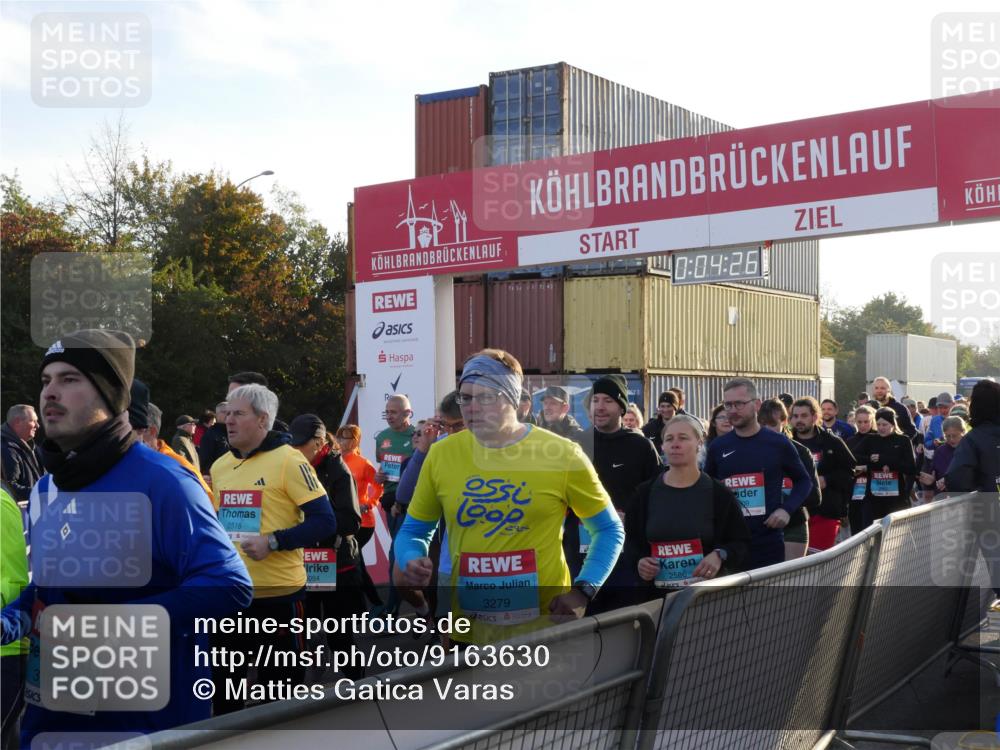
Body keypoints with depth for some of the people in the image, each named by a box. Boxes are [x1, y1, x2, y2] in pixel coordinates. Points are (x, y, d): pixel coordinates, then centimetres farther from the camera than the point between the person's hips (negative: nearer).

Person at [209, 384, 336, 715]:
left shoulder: (288, 461, -11)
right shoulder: (220, 466, 11)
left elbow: (325, 522, -14)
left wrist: (273, 542, -22)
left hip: (277, 593, -7)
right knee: (223, 684, 16)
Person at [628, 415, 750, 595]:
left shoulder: (719, 494, -2)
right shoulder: (644, 492, 4)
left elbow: (742, 543, 2)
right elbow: (630, 541, 12)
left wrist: (720, 556, -18)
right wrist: (638, 561, -9)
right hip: (655, 592, 2)